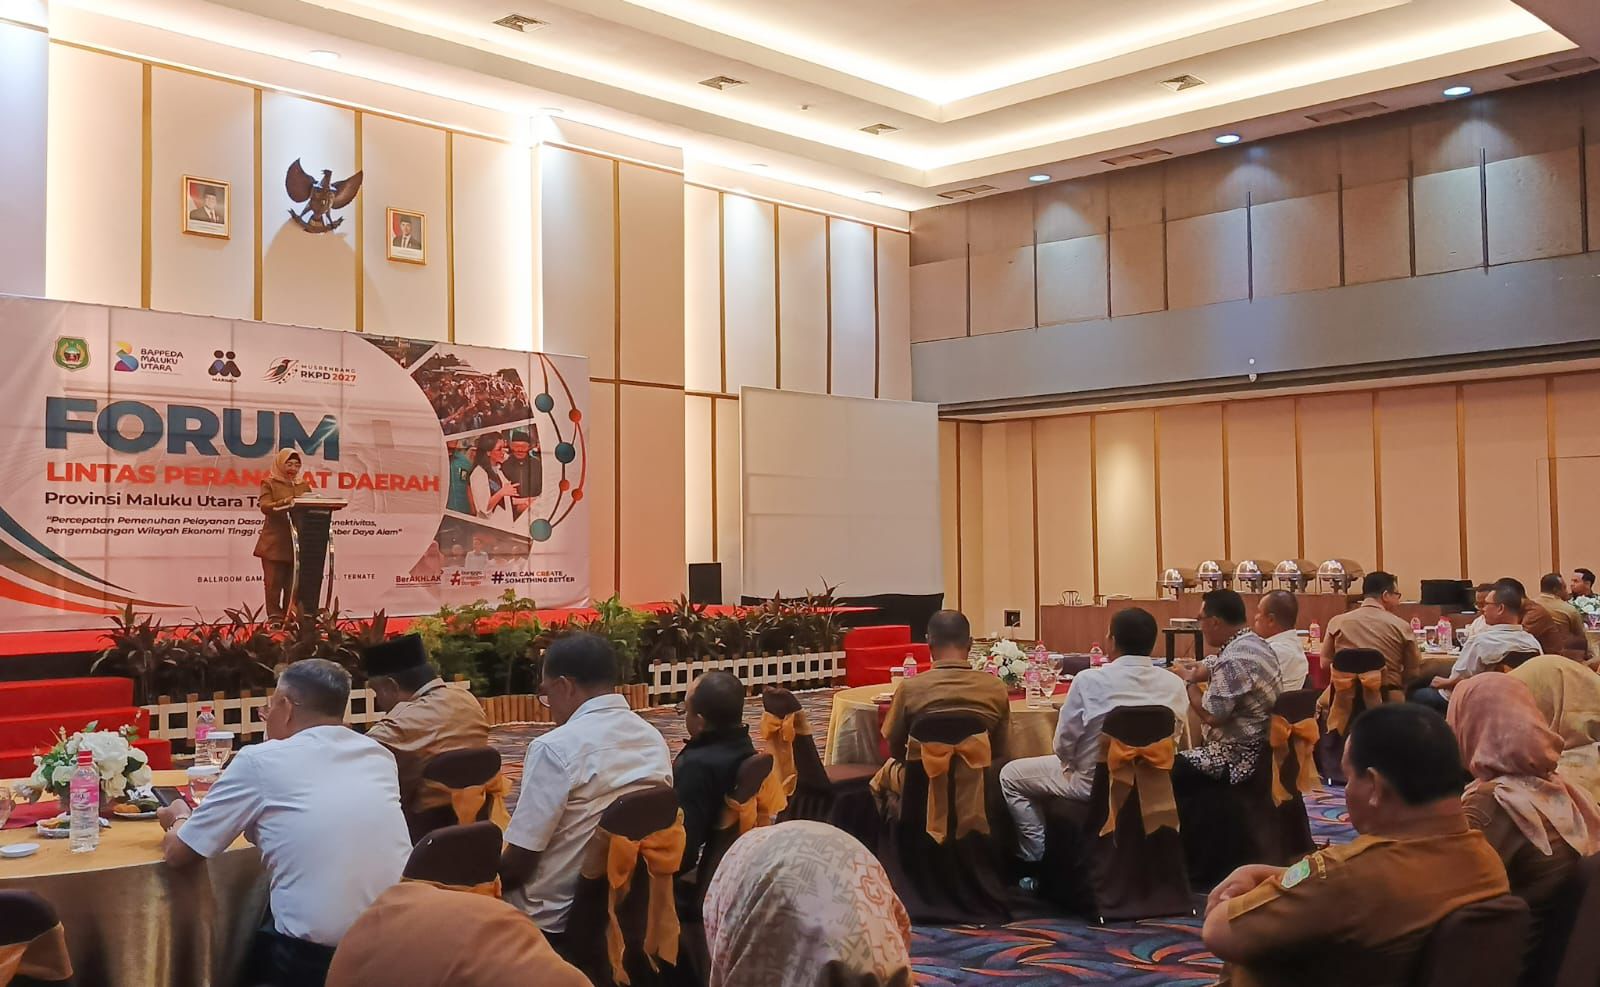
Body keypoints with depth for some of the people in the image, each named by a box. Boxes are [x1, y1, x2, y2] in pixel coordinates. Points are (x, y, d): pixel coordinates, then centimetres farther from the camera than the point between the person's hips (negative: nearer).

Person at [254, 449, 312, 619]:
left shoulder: (304, 486, 17)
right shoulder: (269, 483, 4)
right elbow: (265, 506, -10)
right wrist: (285, 502, -27)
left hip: (297, 542, 3)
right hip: (274, 542, -3)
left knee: (293, 583, 1)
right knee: (274, 582, -4)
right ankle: (274, 617, -1)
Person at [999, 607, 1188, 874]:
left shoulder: (1090, 680, -20)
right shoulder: (1175, 685, -9)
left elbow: (1064, 743, -12)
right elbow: (1177, 738, 7)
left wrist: (1072, 762, 10)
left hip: (1095, 782, -5)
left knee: (1010, 776, 15)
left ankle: (1038, 859, 16)